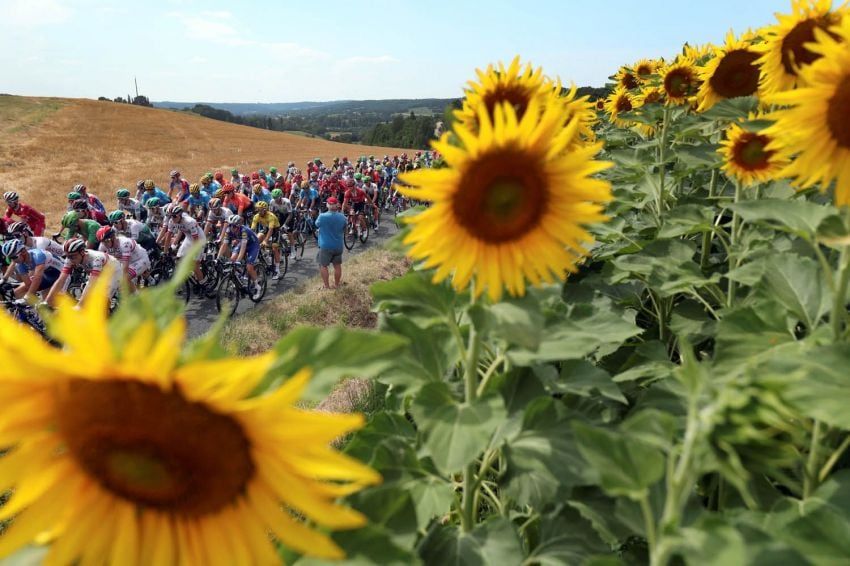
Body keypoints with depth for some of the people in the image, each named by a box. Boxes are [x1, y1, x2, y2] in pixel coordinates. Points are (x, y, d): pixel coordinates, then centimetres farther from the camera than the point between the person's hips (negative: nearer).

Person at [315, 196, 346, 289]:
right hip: (338, 246, 4)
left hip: (326, 246, -4)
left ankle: (326, 286, 5)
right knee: (337, 265, 14)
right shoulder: (342, 217, -4)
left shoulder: (322, 216, -16)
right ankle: (336, 284, 25)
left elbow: (317, 224, 3)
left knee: (323, 266, 6)